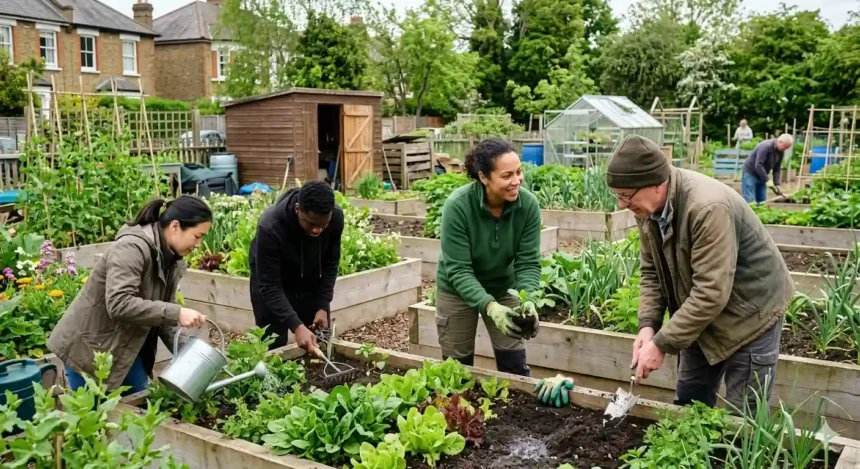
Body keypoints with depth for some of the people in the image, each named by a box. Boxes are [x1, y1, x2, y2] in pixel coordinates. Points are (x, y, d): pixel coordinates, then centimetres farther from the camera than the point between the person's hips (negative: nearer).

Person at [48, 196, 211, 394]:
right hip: (88, 348, -8)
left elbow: (163, 315, 3)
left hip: (127, 348, 8)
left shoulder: (171, 260, 0)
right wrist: (176, 313, -36)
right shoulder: (132, 247, -26)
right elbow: (119, 304, -36)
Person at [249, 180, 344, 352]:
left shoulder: (336, 217, -26)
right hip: (272, 284, -3)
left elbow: (331, 263, -9)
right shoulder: (270, 227, -37)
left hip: (311, 283, 4)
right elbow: (270, 286, -32)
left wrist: (323, 306, -15)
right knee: (274, 348, -2)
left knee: (320, 345, 7)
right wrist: (296, 326, -41)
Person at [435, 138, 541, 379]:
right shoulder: (457, 205, -30)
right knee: (458, 366, 9)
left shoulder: (528, 205, -22)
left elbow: (528, 262, -18)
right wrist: (490, 306, -42)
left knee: (515, 367, 6)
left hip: (504, 287, 2)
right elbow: (458, 270, -29)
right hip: (457, 289, -2)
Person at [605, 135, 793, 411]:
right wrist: (648, 325, -13)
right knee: (688, 408, 15)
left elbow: (711, 293, -33)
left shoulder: (709, 208, -34)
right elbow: (651, 271, 1)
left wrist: (662, 344, -29)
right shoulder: (647, 206, -9)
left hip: (749, 312, -7)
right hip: (701, 315, 7)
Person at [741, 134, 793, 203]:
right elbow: (758, 165, -31)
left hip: (761, 175, 8)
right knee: (749, 200, -14)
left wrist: (777, 184, -7)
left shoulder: (781, 152, -1)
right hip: (750, 173, -8)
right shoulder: (766, 146, -26)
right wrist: (767, 180, -30)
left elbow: (777, 169, 4)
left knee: (761, 200, 6)